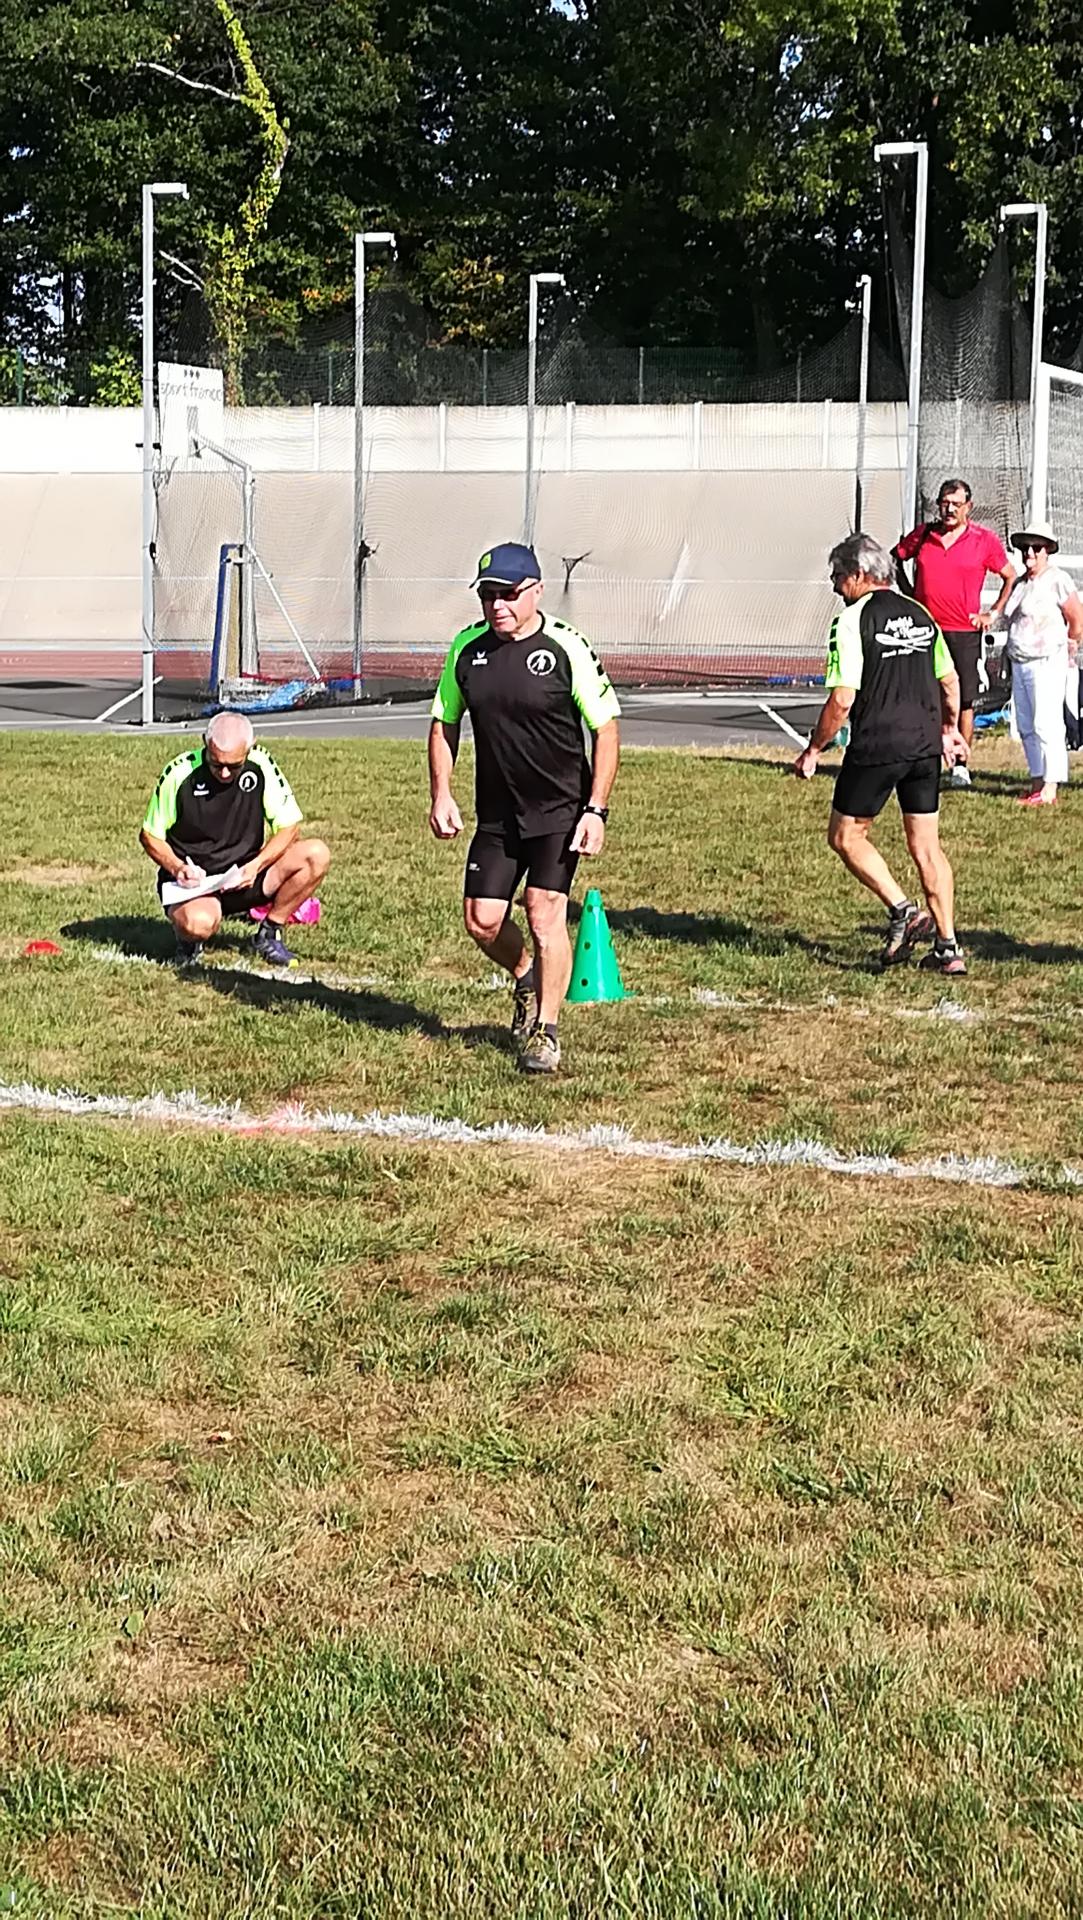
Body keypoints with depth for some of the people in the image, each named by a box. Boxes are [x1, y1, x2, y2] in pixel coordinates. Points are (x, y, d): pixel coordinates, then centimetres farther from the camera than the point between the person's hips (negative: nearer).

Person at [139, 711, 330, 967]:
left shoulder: (262, 766, -8)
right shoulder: (180, 773, -14)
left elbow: (288, 827, -2)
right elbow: (149, 836, -2)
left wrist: (255, 866, -19)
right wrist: (177, 868, -20)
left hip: (244, 878, 4)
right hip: (194, 880, -3)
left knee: (317, 855, -18)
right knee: (199, 923, -39)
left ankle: (269, 934, 0)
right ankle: (188, 939, 2)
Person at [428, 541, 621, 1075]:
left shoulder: (566, 647, -12)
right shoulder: (467, 647, 2)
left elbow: (606, 728, -8)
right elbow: (444, 723, 14)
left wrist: (595, 810, -13)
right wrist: (441, 795, 4)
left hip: (560, 809, -4)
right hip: (496, 812, 4)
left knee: (545, 912, -10)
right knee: (482, 921, 1)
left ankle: (545, 1031, 5)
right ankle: (526, 979, 34)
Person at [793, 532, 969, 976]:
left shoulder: (853, 620, -9)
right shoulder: (920, 615, 12)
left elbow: (842, 699, -15)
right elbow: (950, 680, 20)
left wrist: (813, 751, -4)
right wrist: (949, 729, 36)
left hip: (875, 747, -7)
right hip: (925, 744, 7)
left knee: (845, 836, 10)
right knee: (927, 847, 10)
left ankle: (904, 911, -4)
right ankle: (948, 948, 9)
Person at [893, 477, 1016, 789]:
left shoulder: (984, 539, 0)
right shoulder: (922, 535, 5)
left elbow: (1010, 577, 10)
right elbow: (893, 560, 22)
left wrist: (993, 614, 3)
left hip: (965, 632, -2)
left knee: (964, 701, -1)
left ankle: (961, 765, 7)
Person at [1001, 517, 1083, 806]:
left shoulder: (1058, 580, -8)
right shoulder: (1021, 584, 14)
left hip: (1047, 663, -8)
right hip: (1020, 664, 8)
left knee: (1046, 725, -11)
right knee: (1026, 727, 9)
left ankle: (1050, 788, -11)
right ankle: (1038, 782, 15)